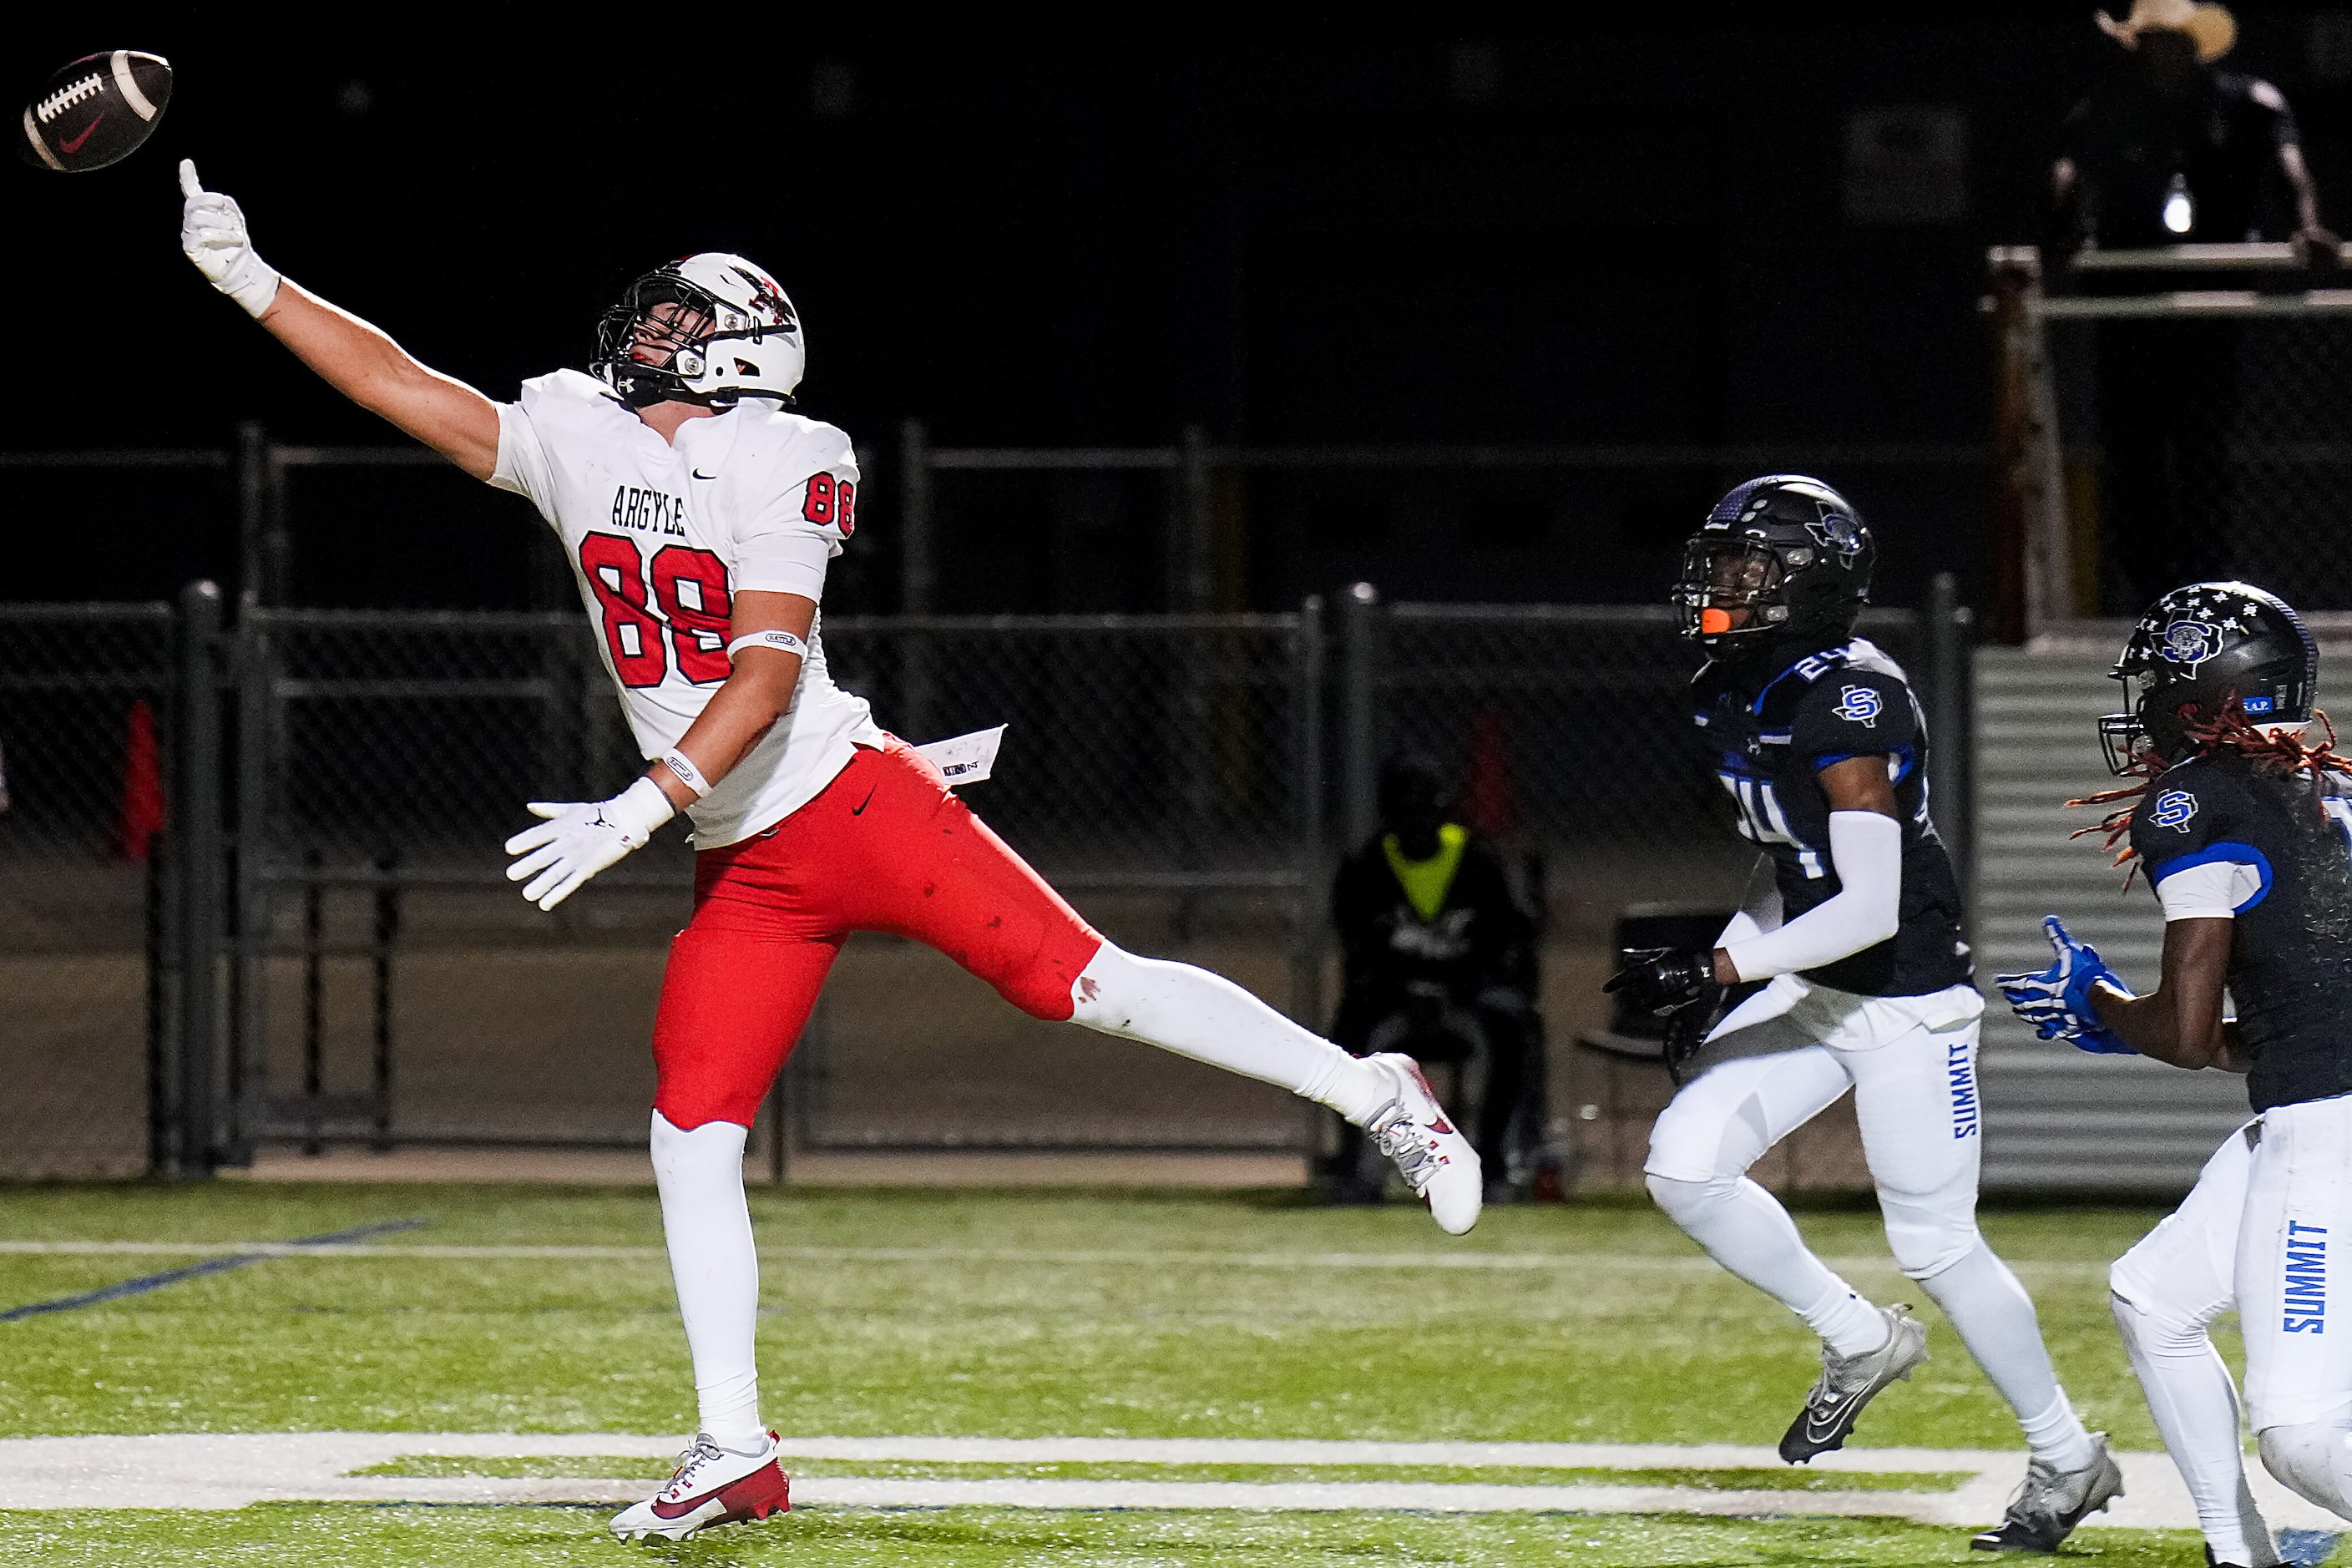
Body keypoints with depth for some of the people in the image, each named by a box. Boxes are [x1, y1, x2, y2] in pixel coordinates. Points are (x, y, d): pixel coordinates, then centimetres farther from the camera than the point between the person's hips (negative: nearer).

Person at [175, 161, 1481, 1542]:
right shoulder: (575, 438, 8)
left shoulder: (777, 464, -9)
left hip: (855, 806, -6)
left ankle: (1371, 1092, 2)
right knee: (692, 1138, -2)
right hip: (745, 874, 6)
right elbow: (406, 386, 8)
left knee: (1088, 984, -12)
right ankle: (737, 1452, 4)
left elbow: (768, 668, -17)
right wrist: (250, 280, 0)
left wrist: (646, 806, -25)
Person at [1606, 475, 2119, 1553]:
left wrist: (1718, 970, -27)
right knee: (1684, 1167, -5)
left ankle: (2068, 1457, 16)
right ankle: (1859, 1341, 13)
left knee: (1934, 1244, -2)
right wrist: (1721, 960, 6)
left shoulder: (1847, 704, -24)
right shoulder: (1741, 695, 4)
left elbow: (1871, 907, -26)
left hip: (1907, 1000, -8)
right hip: (1814, 992, 8)